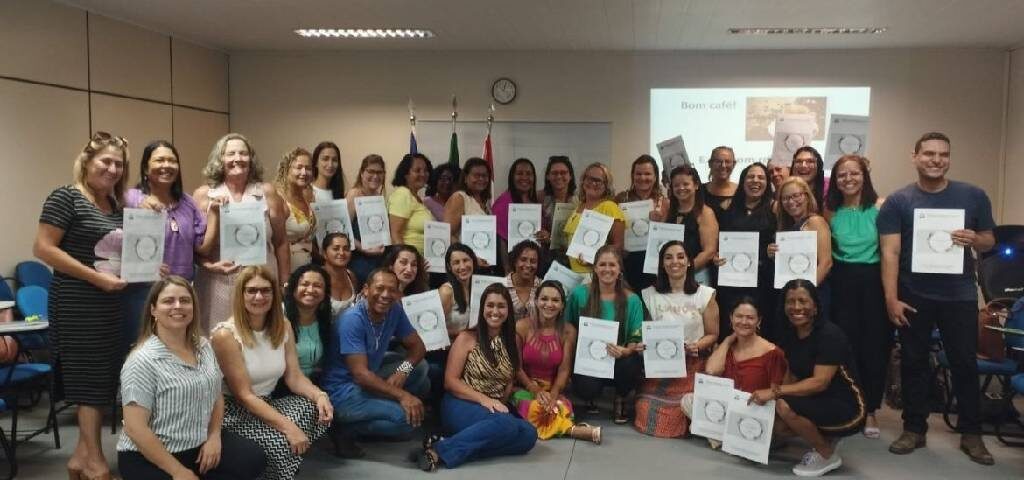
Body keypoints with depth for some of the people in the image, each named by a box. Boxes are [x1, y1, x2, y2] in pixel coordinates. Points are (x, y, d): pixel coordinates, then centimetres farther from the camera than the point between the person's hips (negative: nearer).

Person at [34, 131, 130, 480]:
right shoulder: (65, 197, -9)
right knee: (90, 375, -2)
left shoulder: (117, 205, 13)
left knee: (104, 375, 9)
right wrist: (96, 277, -19)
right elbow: (43, 248, -16)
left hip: (111, 302, 8)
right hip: (77, 302, -7)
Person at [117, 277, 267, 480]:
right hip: (149, 458, -7)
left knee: (254, 459, -10)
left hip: (199, 444, 7)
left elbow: (216, 396, 15)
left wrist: (214, 436, -3)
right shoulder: (143, 360, -18)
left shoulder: (203, 346, 5)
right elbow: (135, 427, -21)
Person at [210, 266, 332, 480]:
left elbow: (294, 377, -1)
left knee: (320, 410, -20)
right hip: (233, 411, -6)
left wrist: (319, 395, -24)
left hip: (266, 404, 6)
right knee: (281, 442, -30)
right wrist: (288, 426, -30)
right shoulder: (225, 335, -19)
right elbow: (244, 395, -21)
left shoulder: (283, 326, 0)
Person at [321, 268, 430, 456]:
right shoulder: (352, 320, -24)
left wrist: (403, 370, -18)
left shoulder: (394, 310, -3)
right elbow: (360, 374, -28)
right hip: (343, 391, -8)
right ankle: (346, 430, -5)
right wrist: (402, 395, -33)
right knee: (409, 418, -23)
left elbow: (417, 346, 3)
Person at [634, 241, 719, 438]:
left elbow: (712, 334, 4)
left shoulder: (705, 294, 2)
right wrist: (641, 345, -9)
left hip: (693, 365, -1)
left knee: (674, 417, -18)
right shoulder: (650, 295, 7)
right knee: (647, 417, -16)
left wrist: (696, 346, -16)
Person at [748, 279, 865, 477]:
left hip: (846, 408, -7)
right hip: (814, 402, 7)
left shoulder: (829, 334, -21)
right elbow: (793, 375, 5)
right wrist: (774, 392, -13)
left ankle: (828, 455, -5)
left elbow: (820, 382, -28)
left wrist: (775, 391, -32)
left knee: (785, 405, -29)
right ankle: (821, 438, 10)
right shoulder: (790, 334, 2)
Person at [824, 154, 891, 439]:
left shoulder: (880, 207, -3)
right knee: (845, 345, 2)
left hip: (874, 281, -2)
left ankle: (870, 411, 16)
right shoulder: (830, 211, 6)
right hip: (842, 282, 2)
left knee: (875, 346, 2)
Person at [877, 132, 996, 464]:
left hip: (960, 295, 1)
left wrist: (975, 240, -16)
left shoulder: (973, 196, 3)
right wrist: (891, 299, -14)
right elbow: (890, 252, -7)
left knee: (965, 363, 6)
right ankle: (914, 429, 20)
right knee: (913, 362, 8)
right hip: (913, 296, 0)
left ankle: (971, 433, 19)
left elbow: (989, 241, 9)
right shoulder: (897, 202, -2)